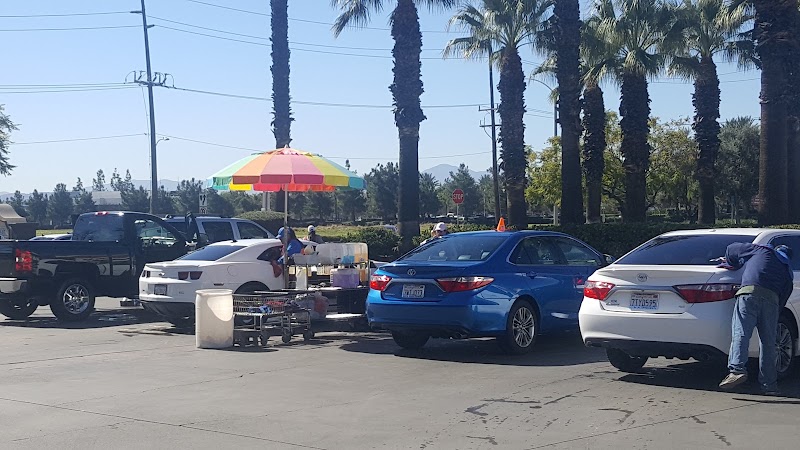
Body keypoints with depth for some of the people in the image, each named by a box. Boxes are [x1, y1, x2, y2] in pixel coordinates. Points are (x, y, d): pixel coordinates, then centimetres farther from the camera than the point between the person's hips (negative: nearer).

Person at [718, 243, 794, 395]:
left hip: (750, 292, -3)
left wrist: (729, 264, 47)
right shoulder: (788, 272, 29)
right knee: (769, 343, 6)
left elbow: (732, 249, 29)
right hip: (772, 299, 3)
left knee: (740, 334, -12)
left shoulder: (763, 251, 24)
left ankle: (737, 370, -31)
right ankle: (769, 384, 8)